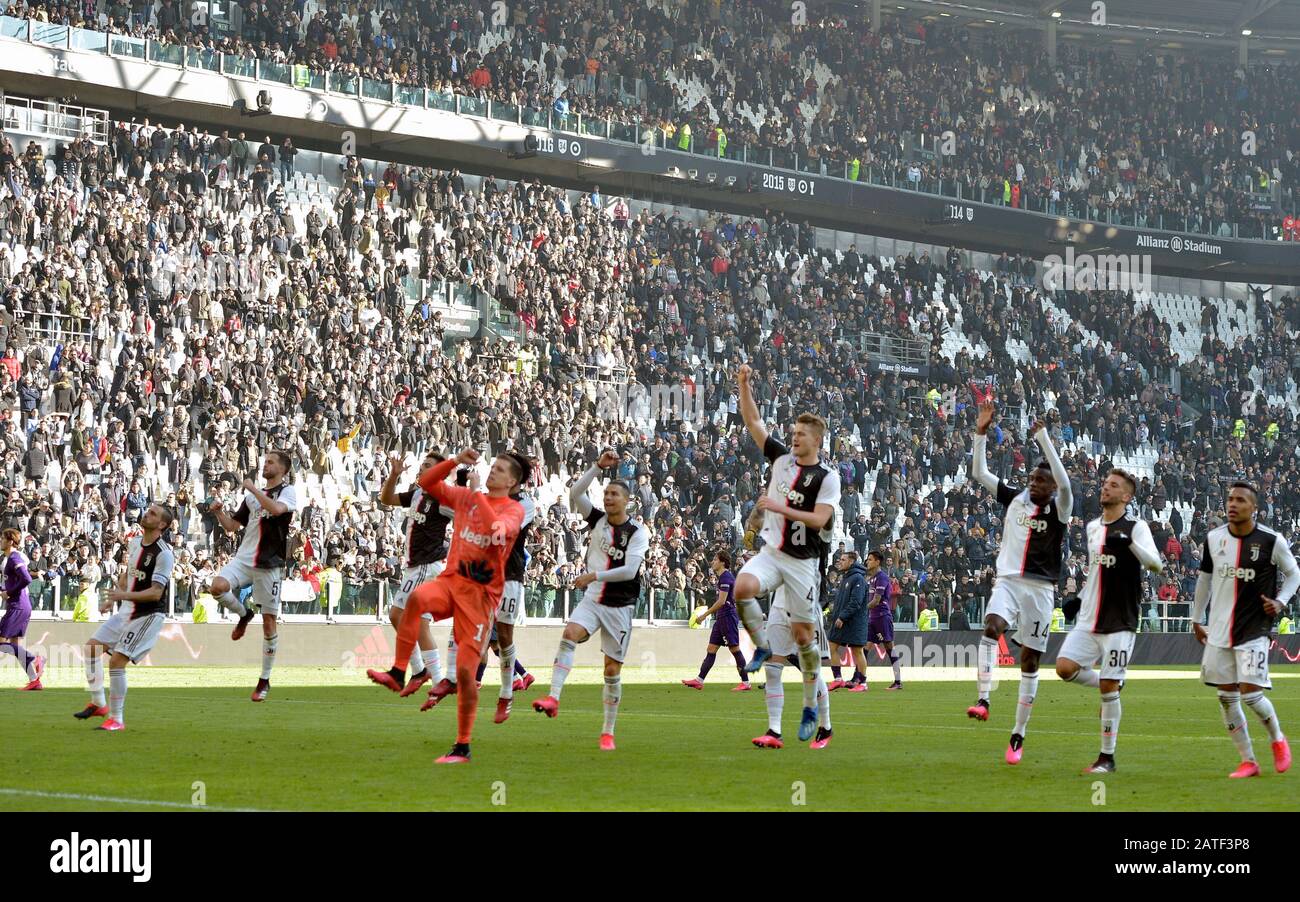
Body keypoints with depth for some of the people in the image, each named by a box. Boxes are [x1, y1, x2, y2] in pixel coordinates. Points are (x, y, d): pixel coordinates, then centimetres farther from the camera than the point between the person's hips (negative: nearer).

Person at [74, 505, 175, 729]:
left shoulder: (164, 554, -20)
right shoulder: (135, 543, 5)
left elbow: (156, 592, -26)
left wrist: (124, 595, -35)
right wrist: (112, 599, 17)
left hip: (149, 615, -9)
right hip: (127, 611, 9)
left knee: (116, 661, -16)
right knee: (92, 648, 6)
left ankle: (117, 719, -5)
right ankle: (98, 704, 18)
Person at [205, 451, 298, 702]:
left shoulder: (288, 491, -2)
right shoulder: (253, 496, 17)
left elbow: (276, 509, -25)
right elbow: (232, 525, 19)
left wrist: (252, 488, -15)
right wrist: (219, 513, 0)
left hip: (269, 564, -5)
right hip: (244, 558, 5)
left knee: (269, 622, -1)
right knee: (218, 587, -25)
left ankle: (265, 680, 10)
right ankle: (244, 615, 7)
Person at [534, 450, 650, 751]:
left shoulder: (637, 532, -6)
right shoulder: (598, 520, 5)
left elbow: (629, 570, -16)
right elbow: (575, 493, -8)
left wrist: (594, 575, -18)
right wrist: (599, 466, -14)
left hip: (620, 605, -2)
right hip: (592, 600, 2)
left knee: (613, 670, 1)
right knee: (570, 634, -29)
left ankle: (608, 732, 10)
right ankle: (553, 698, -39)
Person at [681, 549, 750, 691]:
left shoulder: (725, 577, -15)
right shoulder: (723, 576, 17)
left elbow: (721, 601, -21)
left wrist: (704, 615, -18)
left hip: (728, 617, -10)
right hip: (722, 618, 10)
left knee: (735, 649, -6)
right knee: (711, 649, 7)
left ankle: (746, 682, -3)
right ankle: (699, 680, 5)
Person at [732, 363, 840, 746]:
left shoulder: (827, 477, -6)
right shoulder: (782, 458, 6)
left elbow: (819, 519, -16)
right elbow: (753, 421, 6)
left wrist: (782, 508, -21)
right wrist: (744, 385, -5)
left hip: (802, 562, -3)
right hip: (771, 552, 3)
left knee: (803, 636, 1)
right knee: (743, 588, -31)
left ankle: (811, 705, 17)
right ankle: (762, 646, -7)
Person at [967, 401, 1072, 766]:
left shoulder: (1059, 510, -3)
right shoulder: (1015, 499, 8)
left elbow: (1064, 483, -24)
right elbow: (979, 473, 8)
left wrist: (1043, 438, -25)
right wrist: (981, 432, -3)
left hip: (1040, 589, -2)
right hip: (1008, 582, 2)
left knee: (1030, 660, 2)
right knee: (992, 626, -30)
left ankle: (1018, 736, 7)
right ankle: (983, 700, -38)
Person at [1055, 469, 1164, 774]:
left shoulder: (1136, 527, -7)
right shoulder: (1092, 527, 14)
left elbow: (1156, 564, -22)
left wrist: (1129, 542, -37)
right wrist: (1079, 599, 20)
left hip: (1119, 623, -6)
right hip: (1089, 620, 6)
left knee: (1108, 687, -6)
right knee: (1065, 668, -12)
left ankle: (1107, 758, 5)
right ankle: (1112, 685, 16)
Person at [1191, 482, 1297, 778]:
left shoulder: (1271, 541, -8)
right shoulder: (1214, 538, 3)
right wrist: (1196, 619, 18)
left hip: (1253, 629, -4)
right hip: (1219, 631, 4)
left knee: (1250, 693, -12)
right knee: (1227, 697, 3)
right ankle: (1248, 761, 14)